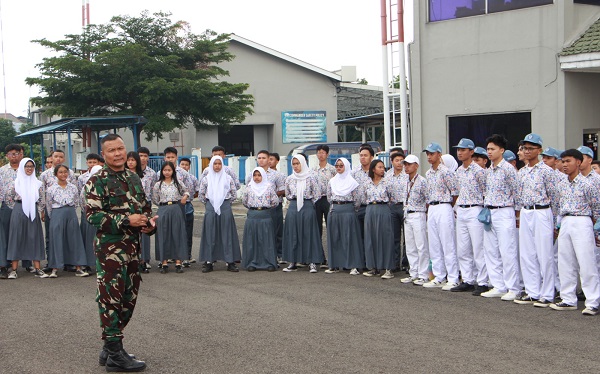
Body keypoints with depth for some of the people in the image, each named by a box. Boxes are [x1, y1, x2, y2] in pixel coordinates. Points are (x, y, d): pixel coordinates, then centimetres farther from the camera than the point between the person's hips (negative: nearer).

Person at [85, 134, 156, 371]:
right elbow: (92, 215, -16)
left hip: (132, 248, 8)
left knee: (129, 298, 13)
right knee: (111, 299, -3)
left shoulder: (134, 179, 14)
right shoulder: (97, 181, -8)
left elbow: (145, 207, 23)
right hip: (110, 248, -8)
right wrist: (126, 220, -21)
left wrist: (149, 223, 2)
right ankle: (115, 355, 3)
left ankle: (110, 348, 26)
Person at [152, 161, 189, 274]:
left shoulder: (177, 183, 6)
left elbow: (185, 191, 20)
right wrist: (165, 205, 5)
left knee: (177, 235, 0)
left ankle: (178, 262, 2)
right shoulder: (158, 185, 3)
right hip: (163, 211, -1)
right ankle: (164, 263, 4)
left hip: (176, 211, 1)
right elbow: (155, 200, 8)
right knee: (163, 236, 0)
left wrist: (185, 196, 1)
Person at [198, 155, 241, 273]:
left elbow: (234, 193, 10)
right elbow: (201, 195, 11)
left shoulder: (228, 178, 4)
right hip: (211, 209, 0)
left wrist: (227, 203, 6)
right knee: (210, 235, 2)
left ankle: (230, 262, 3)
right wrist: (209, 203, 8)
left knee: (227, 235, 1)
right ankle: (208, 261, 6)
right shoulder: (206, 179, 4)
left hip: (225, 208, 0)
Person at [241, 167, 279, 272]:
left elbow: (275, 202, 3)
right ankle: (252, 263, 7)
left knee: (267, 239, -1)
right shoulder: (249, 187, 7)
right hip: (252, 215, 2)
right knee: (252, 240, 2)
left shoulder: (269, 187, 2)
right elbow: (244, 201, 15)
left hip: (265, 216, -1)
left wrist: (267, 206, 12)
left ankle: (269, 263, 3)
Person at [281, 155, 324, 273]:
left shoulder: (311, 177, -4)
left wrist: (306, 201, 5)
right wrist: (295, 199, 6)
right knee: (292, 235, 3)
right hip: (293, 208, 3)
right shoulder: (289, 179, 8)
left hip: (307, 207, -3)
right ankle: (293, 262, 9)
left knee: (309, 234, -2)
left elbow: (317, 195, -1)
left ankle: (312, 263, 2)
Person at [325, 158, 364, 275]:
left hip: (348, 211, -4)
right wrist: (335, 205, 11)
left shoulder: (352, 182, -3)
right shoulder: (332, 181, 9)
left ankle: (354, 266, -2)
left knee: (350, 238, -4)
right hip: (334, 211, 4)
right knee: (334, 238, 5)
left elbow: (356, 200, 0)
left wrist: (348, 206, 9)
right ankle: (334, 265, 12)